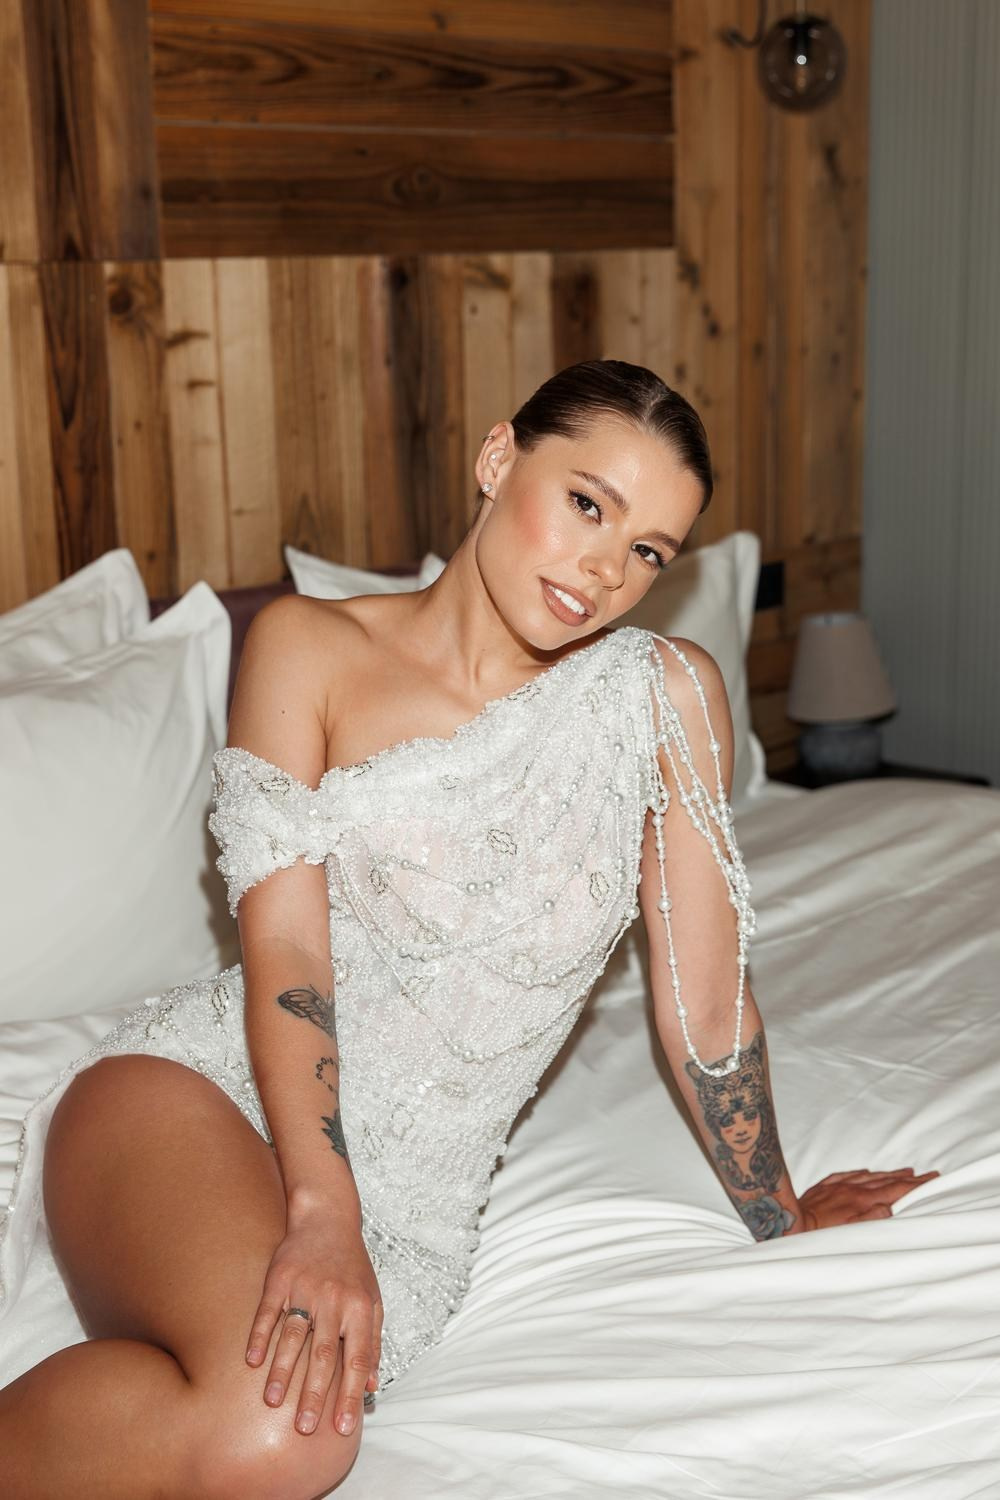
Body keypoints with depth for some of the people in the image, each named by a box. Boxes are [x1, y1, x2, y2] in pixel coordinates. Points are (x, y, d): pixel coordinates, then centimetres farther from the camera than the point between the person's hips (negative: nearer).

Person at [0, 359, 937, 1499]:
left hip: (410, 1204, 2)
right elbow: (284, 948, -9)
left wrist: (776, 1216, 16)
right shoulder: (308, 647, -1)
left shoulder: (664, 693, 1)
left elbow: (705, 1003, 8)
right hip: (205, 1079, -1)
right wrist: (321, 1213, -21)